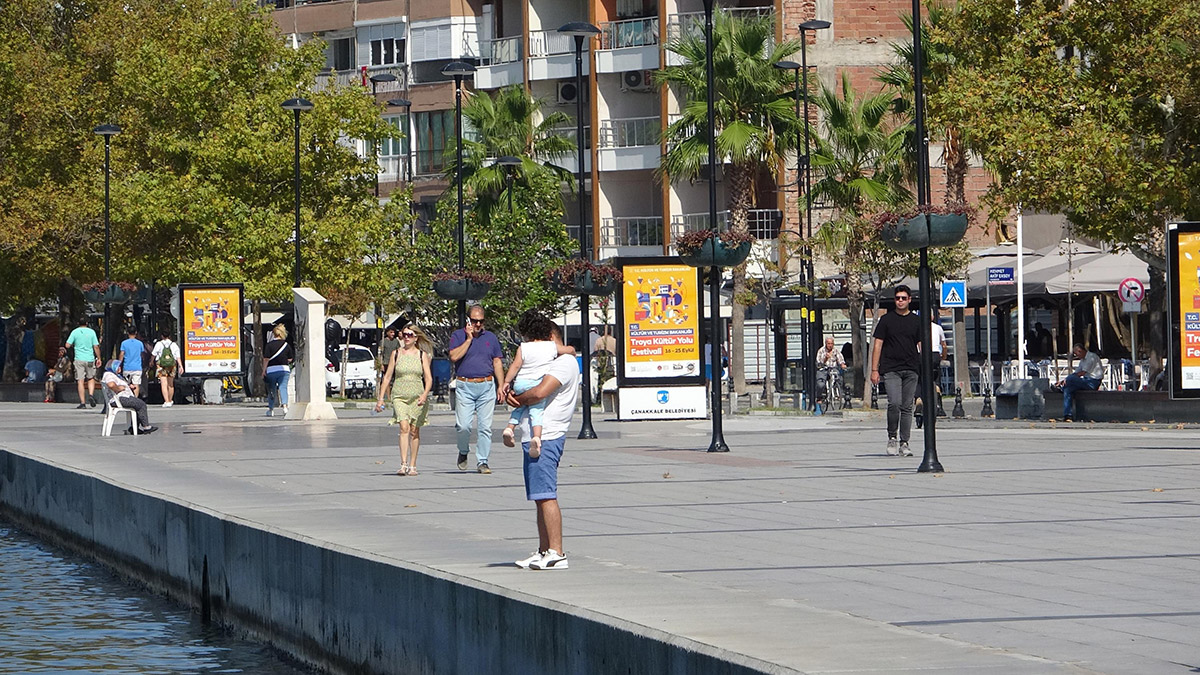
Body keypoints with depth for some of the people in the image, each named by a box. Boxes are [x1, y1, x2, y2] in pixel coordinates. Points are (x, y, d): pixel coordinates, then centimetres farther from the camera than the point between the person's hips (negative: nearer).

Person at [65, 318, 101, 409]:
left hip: (79, 359, -1)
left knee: (80, 381, -1)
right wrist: (99, 358, 7)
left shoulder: (75, 332, 0)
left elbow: (67, 345, -3)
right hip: (90, 359, 1)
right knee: (91, 379, 17)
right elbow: (96, 347, -1)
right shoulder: (91, 332, 1)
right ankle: (91, 394, -5)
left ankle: (82, 403, -5)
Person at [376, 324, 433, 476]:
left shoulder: (422, 355, 5)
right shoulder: (396, 354, 7)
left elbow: (428, 378, 0)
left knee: (414, 431, 4)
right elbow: (387, 377, 10)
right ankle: (403, 465, -24)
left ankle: (412, 466, 14)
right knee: (404, 428, -17)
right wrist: (380, 398, 6)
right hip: (399, 396, -1)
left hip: (417, 398, 1)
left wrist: (424, 395, -18)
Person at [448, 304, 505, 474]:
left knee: (485, 427, -2)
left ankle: (482, 462, 3)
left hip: (487, 386, 2)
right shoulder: (458, 336, 5)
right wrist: (469, 339, -9)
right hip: (464, 386, -2)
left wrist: (501, 386, 8)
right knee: (463, 426, -9)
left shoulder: (491, 337, 14)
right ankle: (463, 453, 18)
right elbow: (454, 357, -10)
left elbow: (497, 362, 15)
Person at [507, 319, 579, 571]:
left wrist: (518, 399, -4)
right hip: (535, 439, 11)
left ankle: (557, 553, -16)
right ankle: (544, 551, 16)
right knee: (541, 497, 12)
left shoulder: (564, 362, -9)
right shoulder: (552, 362, 25)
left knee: (546, 496, -13)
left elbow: (540, 392, -23)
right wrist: (510, 392, -1)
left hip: (545, 438, -11)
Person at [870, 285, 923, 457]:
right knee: (894, 403, -17)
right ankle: (892, 437, 1)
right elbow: (877, 344, 4)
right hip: (890, 369, -2)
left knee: (907, 407, 3)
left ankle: (904, 443, 9)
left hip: (911, 370, 2)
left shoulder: (916, 321, 11)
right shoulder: (886, 320, 5)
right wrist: (874, 370, -2)